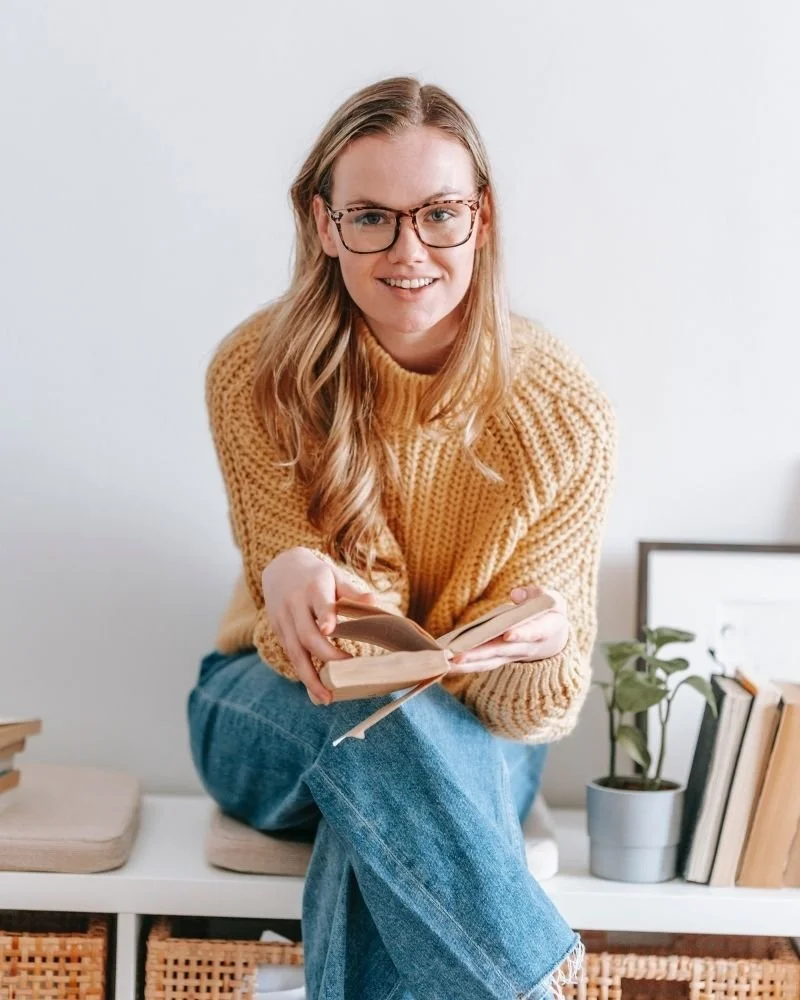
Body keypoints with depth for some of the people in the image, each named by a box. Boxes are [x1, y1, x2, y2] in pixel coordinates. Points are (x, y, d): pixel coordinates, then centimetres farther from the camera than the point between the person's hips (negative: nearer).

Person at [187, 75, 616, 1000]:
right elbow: (322, 646, -14)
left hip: (472, 738, 0)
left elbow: (535, 710, -14)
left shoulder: (564, 413, -16)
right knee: (379, 725, -36)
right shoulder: (256, 372, -15)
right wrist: (295, 575, -39)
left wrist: (541, 645, -39)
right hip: (280, 719, 1)